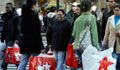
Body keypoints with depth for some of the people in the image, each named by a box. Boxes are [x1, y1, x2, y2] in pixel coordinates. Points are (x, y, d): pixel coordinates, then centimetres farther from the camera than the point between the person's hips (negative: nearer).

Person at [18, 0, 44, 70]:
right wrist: (41, 46, -13)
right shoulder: (34, 15, -12)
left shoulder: (24, 15, 11)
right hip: (34, 44, -7)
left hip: (25, 43, 7)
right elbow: (37, 32, -15)